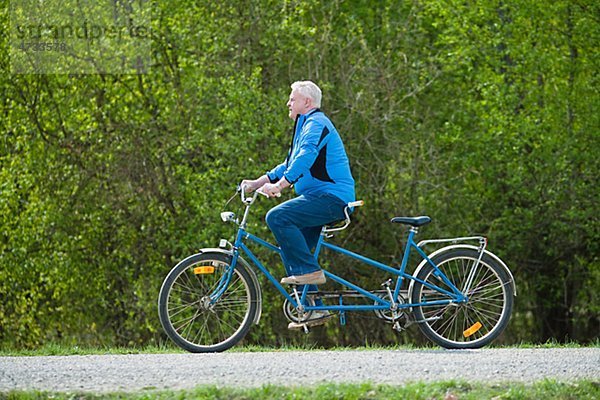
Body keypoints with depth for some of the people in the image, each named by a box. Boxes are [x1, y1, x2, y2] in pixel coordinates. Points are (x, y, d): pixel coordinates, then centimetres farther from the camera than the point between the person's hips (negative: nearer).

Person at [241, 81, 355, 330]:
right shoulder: (306, 125, 25)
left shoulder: (316, 124, -9)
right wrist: (257, 183, 19)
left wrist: (280, 185, -36)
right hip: (322, 198, 11)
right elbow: (290, 165, 30)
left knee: (277, 217, -23)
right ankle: (314, 309, 9)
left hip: (331, 197, -11)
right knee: (290, 250, 8)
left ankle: (310, 271, -19)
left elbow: (306, 157, -27)